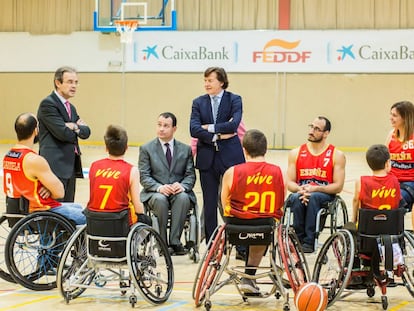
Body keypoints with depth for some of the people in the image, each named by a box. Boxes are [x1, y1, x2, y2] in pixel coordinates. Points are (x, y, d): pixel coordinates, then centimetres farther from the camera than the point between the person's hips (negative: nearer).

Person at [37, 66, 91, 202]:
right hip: (55, 166, -9)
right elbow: (62, 133, -17)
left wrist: (76, 127, -10)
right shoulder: (48, 104, -8)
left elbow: (86, 132, 11)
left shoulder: (71, 108, 21)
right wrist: (76, 129, 3)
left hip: (71, 167, 9)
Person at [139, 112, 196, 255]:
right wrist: (159, 187, -20)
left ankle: (175, 241, -33)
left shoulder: (185, 149, 13)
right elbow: (144, 176, 0)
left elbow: (190, 175, 7)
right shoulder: (146, 149, 8)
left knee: (183, 197, -35)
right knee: (160, 199, -37)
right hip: (155, 193, -1)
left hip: (179, 192, 1)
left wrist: (182, 186, -17)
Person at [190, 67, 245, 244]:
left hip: (230, 156, -3)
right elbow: (194, 130, -5)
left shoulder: (234, 100, 2)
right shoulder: (198, 103, 9)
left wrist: (210, 128, -11)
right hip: (207, 158, 3)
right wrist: (217, 136, -12)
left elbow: (233, 124, -14)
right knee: (210, 203, 6)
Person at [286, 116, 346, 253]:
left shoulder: (337, 155, 3)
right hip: (301, 192, 2)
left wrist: (315, 188, -19)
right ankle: (299, 239, -28)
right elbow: (290, 183, 5)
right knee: (297, 198, -34)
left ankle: (309, 241, -35)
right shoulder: (296, 153, 10)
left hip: (324, 195, -2)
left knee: (313, 198, -36)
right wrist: (300, 189, -19)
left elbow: (338, 186, -4)